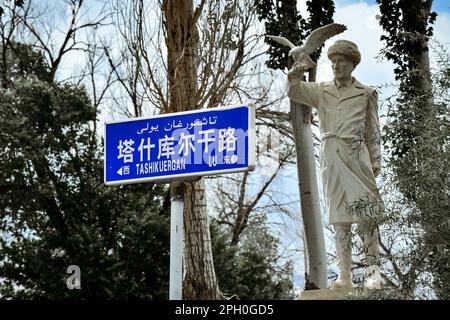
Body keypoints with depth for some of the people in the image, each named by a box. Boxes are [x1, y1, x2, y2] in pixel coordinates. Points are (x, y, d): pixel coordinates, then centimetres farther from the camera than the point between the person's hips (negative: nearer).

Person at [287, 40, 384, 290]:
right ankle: (344, 275, 3)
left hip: (356, 155, -2)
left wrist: (375, 162, 1)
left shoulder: (366, 94, 7)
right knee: (339, 215, 3)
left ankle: (372, 270, -9)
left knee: (366, 212, -11)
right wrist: (294, 79, -22)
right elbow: (295, 92, -1)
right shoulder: (321, 91, 12)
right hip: (330, 155, 2)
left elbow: (372, 131, 7)